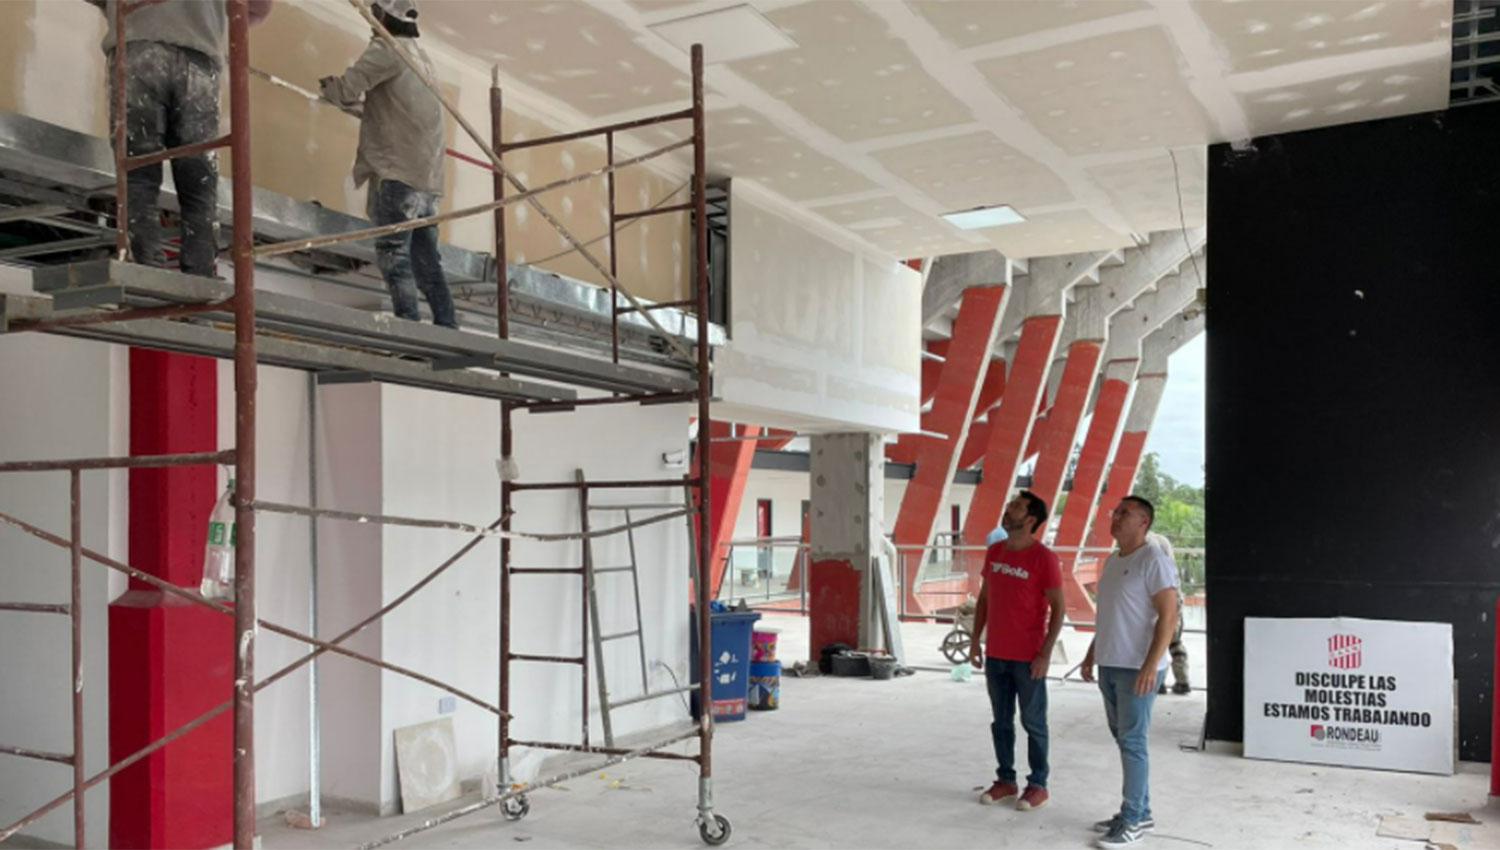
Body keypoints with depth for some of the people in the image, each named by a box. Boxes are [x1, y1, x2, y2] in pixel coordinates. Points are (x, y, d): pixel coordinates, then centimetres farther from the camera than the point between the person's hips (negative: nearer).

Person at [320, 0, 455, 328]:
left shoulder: (386, 49, -3)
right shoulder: (420, 57, 23)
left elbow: (347, 90, -8)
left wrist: (328, 86, 12)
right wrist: (358, 104, 32)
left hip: (400, 170, -8)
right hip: (427, 174, 8)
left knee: (393, 250, -10)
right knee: (425, 255, 8)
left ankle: (408, 320, -17)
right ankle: (446, 324, 5)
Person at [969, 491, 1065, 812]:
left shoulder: (1043, 558, -12)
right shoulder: (994, 552, 6)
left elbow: (1058, 608, -11)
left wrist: (1045, 654, -15)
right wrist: (976, 640, 10)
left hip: (1028, 658, -6)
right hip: (995, 655, 6)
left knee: (1033, 722, 5)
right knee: (1001, 721, 12)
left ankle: (1038, 785, 16)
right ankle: (1005, 780, 23)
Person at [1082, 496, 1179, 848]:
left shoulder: (1153, 561, -12)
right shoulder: (1112, 561, 15)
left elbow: (1168, 616, -17)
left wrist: (1151, 665, -23)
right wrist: (1092, 654, 21)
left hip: (1137, 668, -8)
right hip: (1109, 665, 9)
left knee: (1132, 742, -5)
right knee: (1125, 740, 13)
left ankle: (1132, 822, 3)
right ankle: (1140, 813, 22)